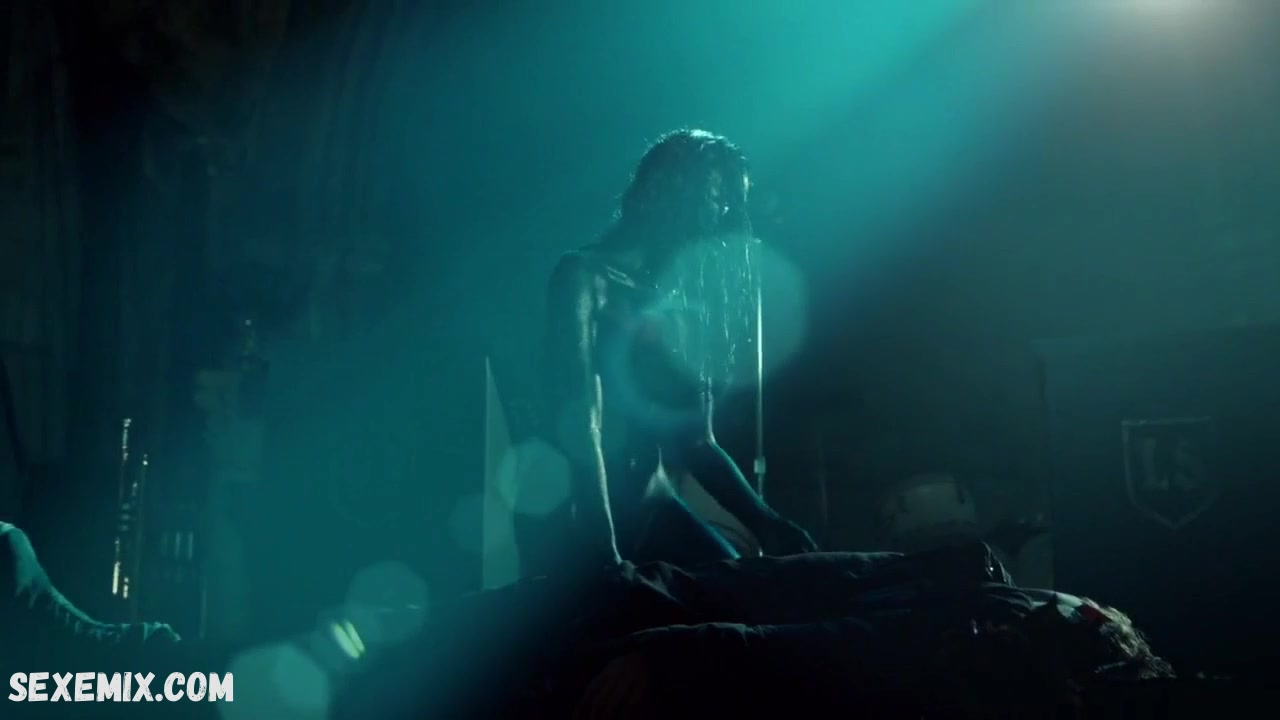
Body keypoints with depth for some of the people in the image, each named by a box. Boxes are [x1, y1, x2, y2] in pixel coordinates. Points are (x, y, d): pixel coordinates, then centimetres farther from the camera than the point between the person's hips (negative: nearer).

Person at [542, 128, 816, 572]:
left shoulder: (684, 307, 13)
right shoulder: (587, 277, -6)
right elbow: (579, 426, -17)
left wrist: (765, 524, 4)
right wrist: (604, 556, -26)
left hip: (650, 510, 6)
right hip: (577, 517, -6)